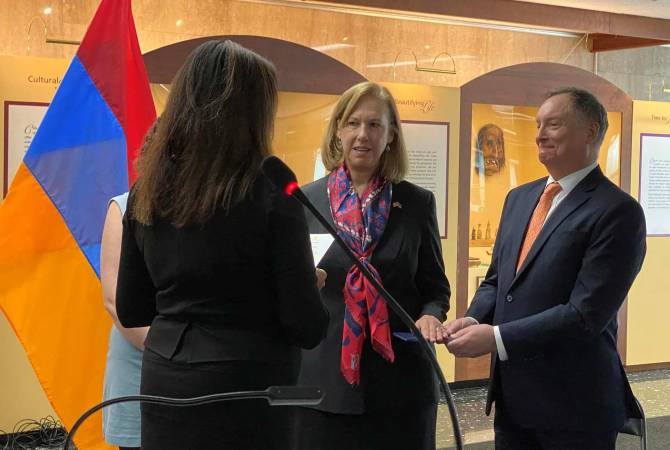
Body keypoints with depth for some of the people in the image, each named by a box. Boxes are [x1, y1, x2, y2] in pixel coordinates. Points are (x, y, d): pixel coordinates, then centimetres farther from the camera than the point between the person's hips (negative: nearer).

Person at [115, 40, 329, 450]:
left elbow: (131, 311, 9)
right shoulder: (271, 192, -15)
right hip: (245, 389, -5)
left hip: (164, 382, 5)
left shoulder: (147, 190, 1)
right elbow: (308, 326, -13)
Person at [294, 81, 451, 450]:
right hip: (323, 381, 0)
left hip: (399, 383, 0)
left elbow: (435, 286, 9)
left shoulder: (417, 203, 4)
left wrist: (430, 316, -11)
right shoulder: (306, 200, 4)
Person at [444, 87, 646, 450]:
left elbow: (586, 314, -20)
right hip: (511, 396, 7)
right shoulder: (519, 198, 11)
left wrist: (496, 338, -20)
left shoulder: (618, 212, -14)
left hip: (573, 406, -6)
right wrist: (473, 320, -5)